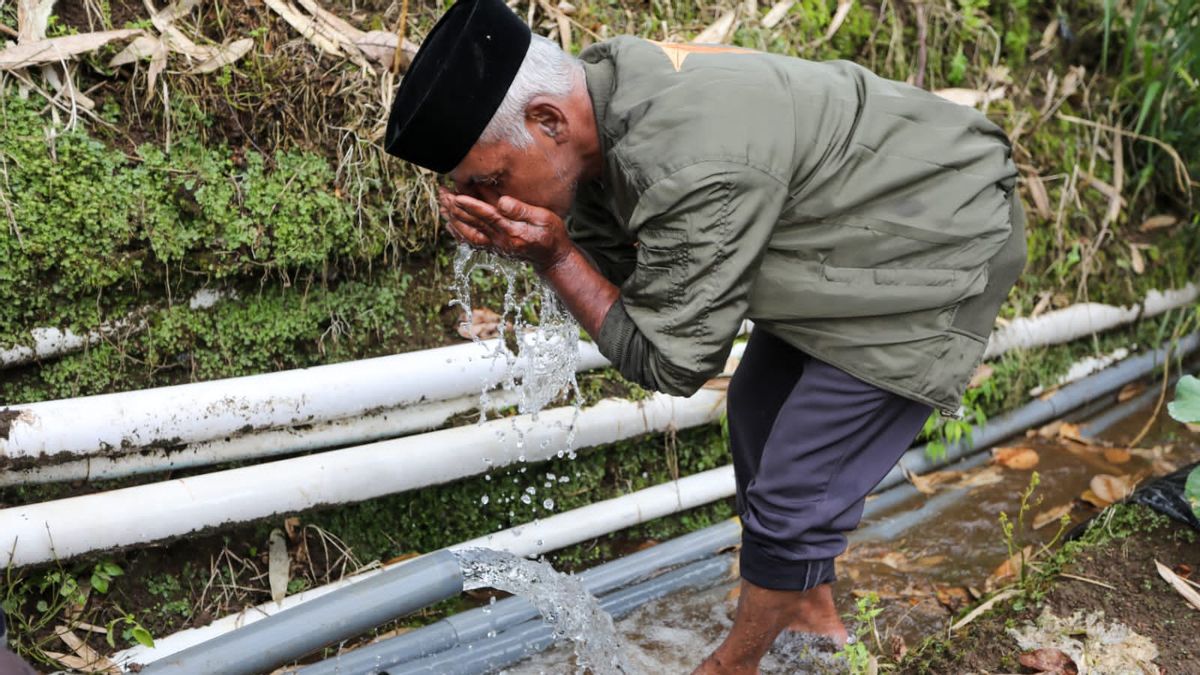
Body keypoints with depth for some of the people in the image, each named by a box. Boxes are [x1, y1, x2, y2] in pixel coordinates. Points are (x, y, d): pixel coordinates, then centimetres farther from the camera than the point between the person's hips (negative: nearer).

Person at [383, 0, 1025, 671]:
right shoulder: (598, 92, -12)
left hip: (935, 251, -9)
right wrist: (516, 239, -20)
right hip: (860, 228, 9)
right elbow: (603, 263, -2)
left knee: (794, 493, -7)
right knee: (758, 413, 20)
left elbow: (669, 363, -25)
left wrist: (553, 256, -26)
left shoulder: (693, 171, -39)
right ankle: (812, 608, 39)